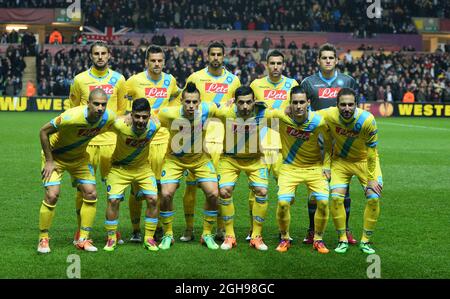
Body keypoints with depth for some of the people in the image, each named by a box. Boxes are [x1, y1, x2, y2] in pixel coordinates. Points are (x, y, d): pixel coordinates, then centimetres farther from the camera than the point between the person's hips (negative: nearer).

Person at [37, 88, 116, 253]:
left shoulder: (109, 117, -21)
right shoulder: (72, 116, -36)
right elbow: (43, 131, -25)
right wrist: (49, 161, -22)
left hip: (79, 156, 5)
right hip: (55, 155, -5)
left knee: (91, 193, -3)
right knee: (52, 195, -16)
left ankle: (83, 239, 9)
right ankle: (43, 239, 1)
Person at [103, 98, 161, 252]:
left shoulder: (154, 125, -25)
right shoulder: (120, 124, -32)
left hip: (143, 167, 2)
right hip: (120, 167, -2)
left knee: (153, 199, -9)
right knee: (113, 200, -12)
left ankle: (149, 238, 7)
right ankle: (111, 239, 6)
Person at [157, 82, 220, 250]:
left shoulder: (207, 110, -22)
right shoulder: (169, 114, -28)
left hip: (200, 158, 1)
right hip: (175, 159, -1)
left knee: (213, 194, -11)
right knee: (166, 194, -15)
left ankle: (207, 235, 10)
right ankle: (168, 235, 9)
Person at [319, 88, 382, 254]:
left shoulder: (367, 120, -28)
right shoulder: (328, 115, -25)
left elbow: (371, 152, -18)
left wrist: (371, 178, -14)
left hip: (365, 160, -1)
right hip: (340, 160, 1)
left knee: (374, 198, -13)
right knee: (336, 197, -15)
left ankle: (365, 240, 4)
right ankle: (343, 240, 2)